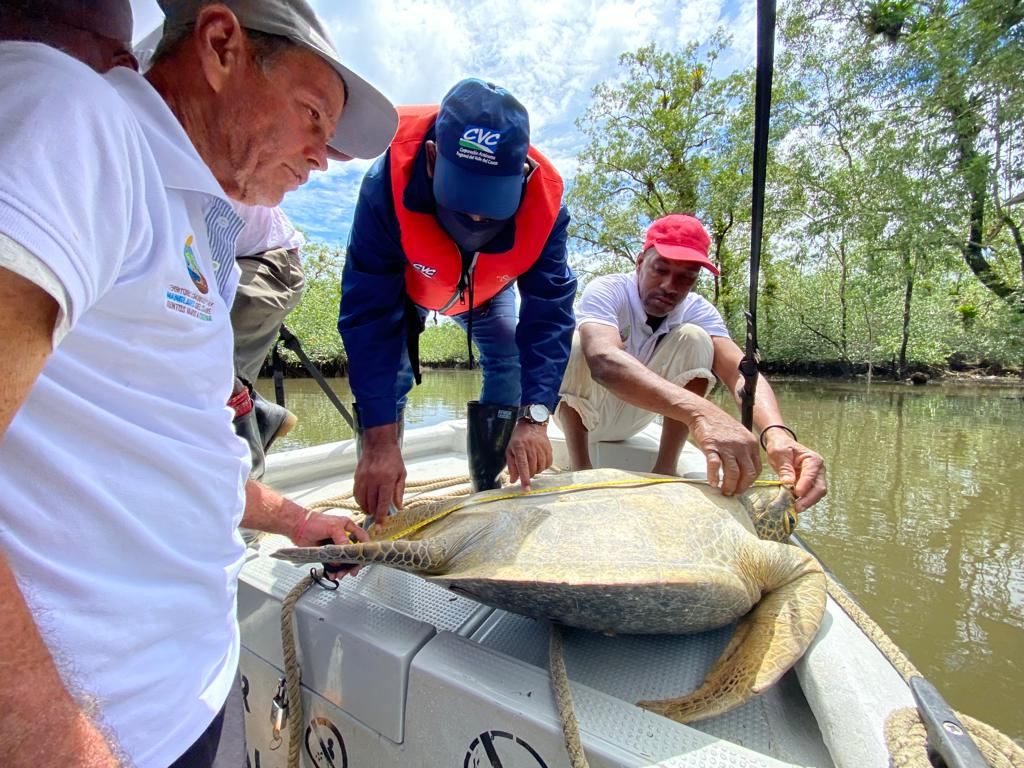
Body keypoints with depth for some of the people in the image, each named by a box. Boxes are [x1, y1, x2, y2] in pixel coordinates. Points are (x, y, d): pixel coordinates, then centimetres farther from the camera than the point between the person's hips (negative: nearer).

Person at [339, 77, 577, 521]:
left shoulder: (543, 200, -35)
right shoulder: (388, 183, -41)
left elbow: (550, 312, -36)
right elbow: (368, 314, -41)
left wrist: (533, 417, -46)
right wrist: (379, 440, -46)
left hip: (487, 291, 2)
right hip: (405, 286, -1)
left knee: (514, 362, -12)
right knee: (388, 372, -19)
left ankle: (490, 492, 5)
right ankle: (378, 505, -3)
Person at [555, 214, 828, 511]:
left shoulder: (698, 311, -14)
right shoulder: (606, 291, -27)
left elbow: (741, 372, -31)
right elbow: (603, 360, -49)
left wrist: (776, 432, -54)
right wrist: (697, 411, -64)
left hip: (630, 419, 4)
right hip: (577, 413, -3)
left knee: (695, 338, -19)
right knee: (579, 343, -34)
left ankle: (665, 466, -15)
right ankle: (580, 468, -24)